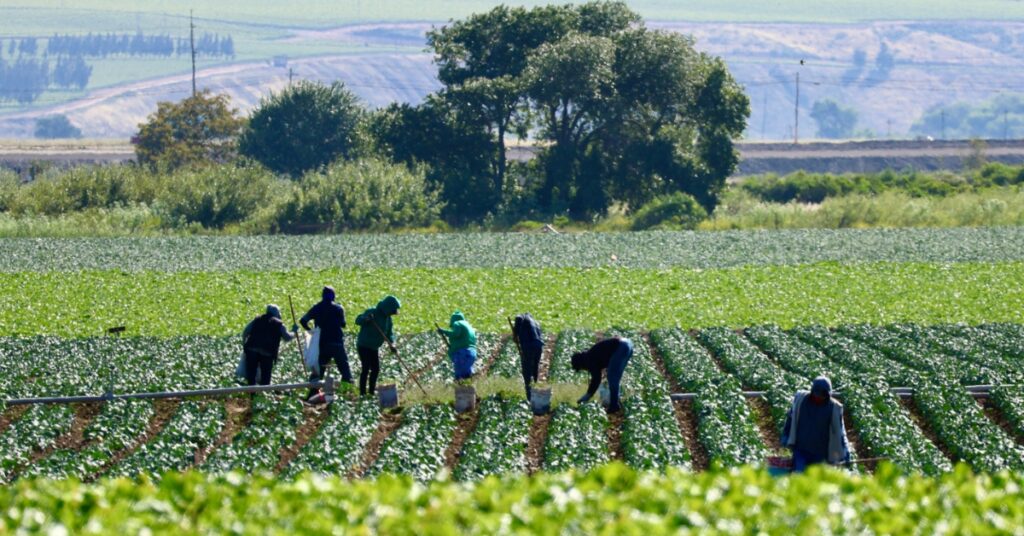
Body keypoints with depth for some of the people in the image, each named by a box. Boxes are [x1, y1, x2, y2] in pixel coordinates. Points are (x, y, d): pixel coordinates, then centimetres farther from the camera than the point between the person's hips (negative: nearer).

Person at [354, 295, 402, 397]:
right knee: (366, 368, -12)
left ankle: (372, 390, 24)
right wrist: (366, 319, -47)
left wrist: (391, 343, -13)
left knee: (376, 369, 12)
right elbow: (358, 320, -25)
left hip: (374, 348, 8)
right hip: (364, 346, -8)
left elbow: (390, 332, 6)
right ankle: (362, 392, -10)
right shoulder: (372, 312, -17)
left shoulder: (388, 318, 6)